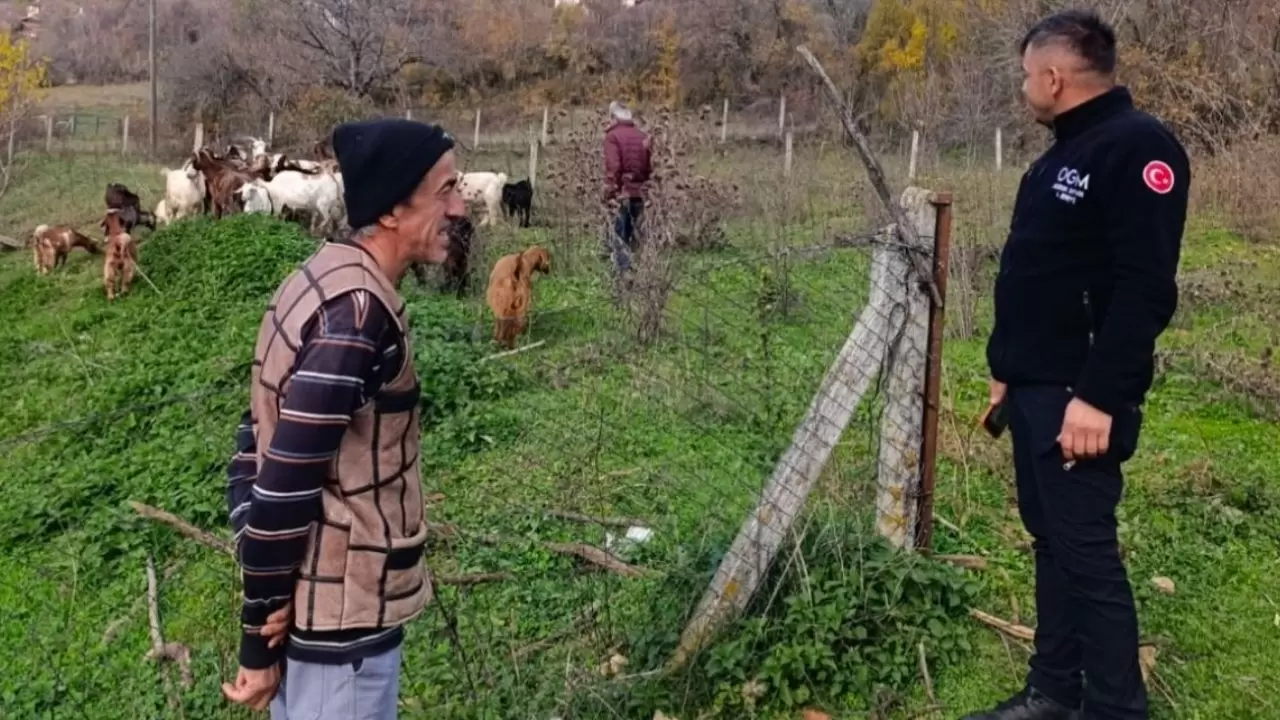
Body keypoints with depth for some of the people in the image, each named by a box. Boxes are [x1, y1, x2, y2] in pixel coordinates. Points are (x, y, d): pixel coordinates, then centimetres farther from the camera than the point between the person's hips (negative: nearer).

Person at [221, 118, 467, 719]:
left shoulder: (326, 276, 4)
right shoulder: (357, 313, -25)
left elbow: (259, 443, 9)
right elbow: (287, 484, -25)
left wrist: (268, 610, 9)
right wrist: (261, 642, -15)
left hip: (307, 594, 9)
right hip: (343, 613, -9)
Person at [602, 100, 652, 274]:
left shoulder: (613, 135, -6)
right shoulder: (642, 135, 9)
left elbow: (613, 167, -15)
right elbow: (649, 166, 10)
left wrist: (610, 192, -13)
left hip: (622, 192, -5)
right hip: (639, 191, 5)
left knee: (620, 235, -2)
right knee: (635, 234, 13)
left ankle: (622, 271, -5)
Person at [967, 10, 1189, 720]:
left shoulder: (1138, 148, -15)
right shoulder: (1061, 155, 16)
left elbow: (1144, 290, -23)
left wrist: (1099, 396, -26)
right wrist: (1005, 368, 19)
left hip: (1079, 397, -10)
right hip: (1034, 389, 10)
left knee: (1086, 549, -4)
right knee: (1051, 539, 14)